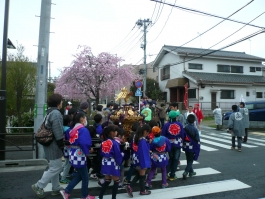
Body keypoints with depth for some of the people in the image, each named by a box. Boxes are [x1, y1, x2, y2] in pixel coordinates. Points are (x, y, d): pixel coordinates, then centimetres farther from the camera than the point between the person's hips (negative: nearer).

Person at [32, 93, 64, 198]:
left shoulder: (49, 112, 11)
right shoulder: (56, 113, -20)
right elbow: (58, 133, -24)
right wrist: (62, 145, -14)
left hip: (49, 144, 11)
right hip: (54, 145, -11)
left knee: (54, 167, 18)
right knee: (55, 168, 1)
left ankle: (56, 189, 28)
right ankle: (39, 186, 11)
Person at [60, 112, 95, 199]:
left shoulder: (73, 129, 8)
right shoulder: (83, 129, -19)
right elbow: (84, 143, -28)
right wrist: (88, 151, -10)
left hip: (73, 155, 9)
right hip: (79, 156, -9)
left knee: (79, 175, 23)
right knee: (85, 177, 11)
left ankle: (66, 191, 22)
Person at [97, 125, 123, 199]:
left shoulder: (103, 142, 2)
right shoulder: (114, 143, -19)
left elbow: (102, 153, 9)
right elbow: (118, 155, -16)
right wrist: (119, 162, 0)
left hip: (105, 164, 7)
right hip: (113, 164, -7)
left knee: (107, 181, 20)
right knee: (116, 182, 10)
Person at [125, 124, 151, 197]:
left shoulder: (136, 137, 0)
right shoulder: (143, 140, -26)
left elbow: (132, 146, 12)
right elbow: (143, 153, -24)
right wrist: (144, 164, -18)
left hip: (136, 159, 8)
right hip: (141, 160, -8)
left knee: (139, 174, 23)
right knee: (142, 175, 11)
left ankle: (130, 186, 16)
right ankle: (142, 191, 30)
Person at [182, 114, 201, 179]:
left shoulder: (185, 128, -4)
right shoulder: (195, 129, -15)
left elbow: (183, 137, 2)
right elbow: (197, 140, -12)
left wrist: (183, 146, 13)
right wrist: (198, 148, -1)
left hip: (186, 147, 4)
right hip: (192, 147, -4)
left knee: (188, 160, 18)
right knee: (190, 160, 3)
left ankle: (191, 172, 30)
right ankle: (185, 172, -9)